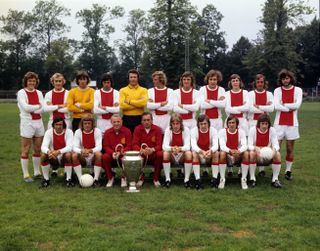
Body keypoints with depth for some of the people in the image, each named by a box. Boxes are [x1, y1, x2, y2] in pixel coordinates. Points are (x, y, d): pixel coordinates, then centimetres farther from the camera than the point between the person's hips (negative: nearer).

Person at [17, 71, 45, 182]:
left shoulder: (39, 93, 11)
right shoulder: (21, 92, -2)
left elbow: (43, 108, -1)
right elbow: (26, 107, -15)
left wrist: (31, 109, -15)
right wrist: (38, 106, -3)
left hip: (39, 122, 5)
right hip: (27, 123, -5)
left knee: (38, 149, 10)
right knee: (25, 150, -1)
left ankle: (37, 172, 21)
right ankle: (26, 175, 6)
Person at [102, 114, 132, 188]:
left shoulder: (127, 131, -2)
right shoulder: (107, 132, 4)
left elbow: (129, 146, -4)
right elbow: (106, 146, 2)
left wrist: (121, 153, -22)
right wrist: (112, 153, -19)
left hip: (123, 154, -2)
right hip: (111, 154, 2)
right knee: (104, 157, -30)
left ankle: (124, 178, -7)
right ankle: (110, 178, -7)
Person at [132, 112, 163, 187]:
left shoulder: (157, 129, -5)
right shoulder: (137, 129, -3)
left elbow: (159, 145, -10)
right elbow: (134, 144, -9)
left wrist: (152, 149, -34)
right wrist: (141, 150, -32)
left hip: (153, 154, 0)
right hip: (142, 154, 0)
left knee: (160, 154, -33)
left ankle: (156, 179, -12)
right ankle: (141, 178, -8)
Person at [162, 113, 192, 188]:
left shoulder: (186, 130, -12)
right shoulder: (168, 130, -11)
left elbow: (187, 146, -22)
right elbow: (164, 146, -20)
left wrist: (179, 148, -44)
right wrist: (172, 148, -43)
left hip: (182, 156, 0)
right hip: (172, 156, 1)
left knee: (189, 153, -31)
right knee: (165, 153, -30)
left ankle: (187, 179, -20)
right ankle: (167, 179, -19)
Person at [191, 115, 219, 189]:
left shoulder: (213, 130, -9)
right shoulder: (194, 131, -12)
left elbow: (215, 145, -22)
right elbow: (193, 145, -25)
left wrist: (210, 151, -45)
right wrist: (202, 152, -46)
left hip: (209, 156, 1)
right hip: (198, 153, -1)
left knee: (216, 152, -29)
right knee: (194, 153, -33)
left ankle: (215, 178, -23)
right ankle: (197, 179, -32)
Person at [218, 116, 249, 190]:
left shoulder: (241, 132, -4)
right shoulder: (222, 131, -8)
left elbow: (244, 145, -17)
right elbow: (222, 145, -21)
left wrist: (239, 151, -41)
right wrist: (230, 151, -42)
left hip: (238, 157, 1)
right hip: (227, 157, -1)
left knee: (246, 153, -28)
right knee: (222, 153, -33)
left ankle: (243, 179, -17)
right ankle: (222, 179, -22)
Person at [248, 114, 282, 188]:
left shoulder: (272, 130, -7)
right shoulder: (253, 130, -12)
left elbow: (276, 144, -13)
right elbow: (249, 145, -18)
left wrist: (274, 149, -38)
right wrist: (256, 148, -41)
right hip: (256, 153, -2)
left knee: (277, 154, -28)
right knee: (252, 153, -36)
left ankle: (275, 179, -15)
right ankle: (252, 179, -21)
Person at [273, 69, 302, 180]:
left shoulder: (297, 90, 4)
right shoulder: (277, 90, 4)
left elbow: (297, 105, -10)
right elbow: (276, 106, -9)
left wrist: (284, 105, -6)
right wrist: (290, 108, -9)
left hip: (292, 123, 0)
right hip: (279, 123, 0)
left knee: (290, 149, 6)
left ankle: (288, 171, 17)